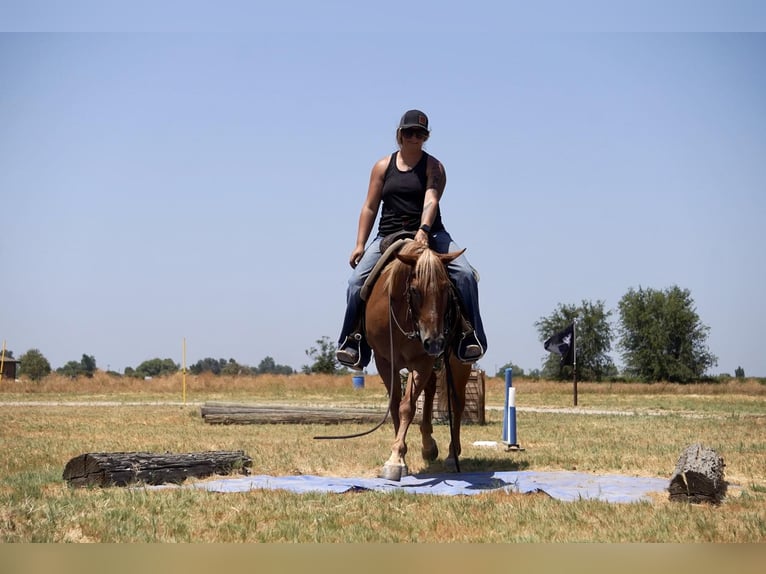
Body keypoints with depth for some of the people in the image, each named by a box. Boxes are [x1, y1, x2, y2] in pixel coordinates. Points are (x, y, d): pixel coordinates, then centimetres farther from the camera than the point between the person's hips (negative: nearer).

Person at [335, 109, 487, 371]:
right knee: (357, 281, -17)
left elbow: (431, 200, -15)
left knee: (464, 273, -24)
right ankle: (353, 339, -7)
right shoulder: (383, 166, 11)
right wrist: (360, 244, 0)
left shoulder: (433, 167, 3)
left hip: (429, 235, -2)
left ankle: (470, 334, -19)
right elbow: (370, 208, 10)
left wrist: (423, 230, -34)